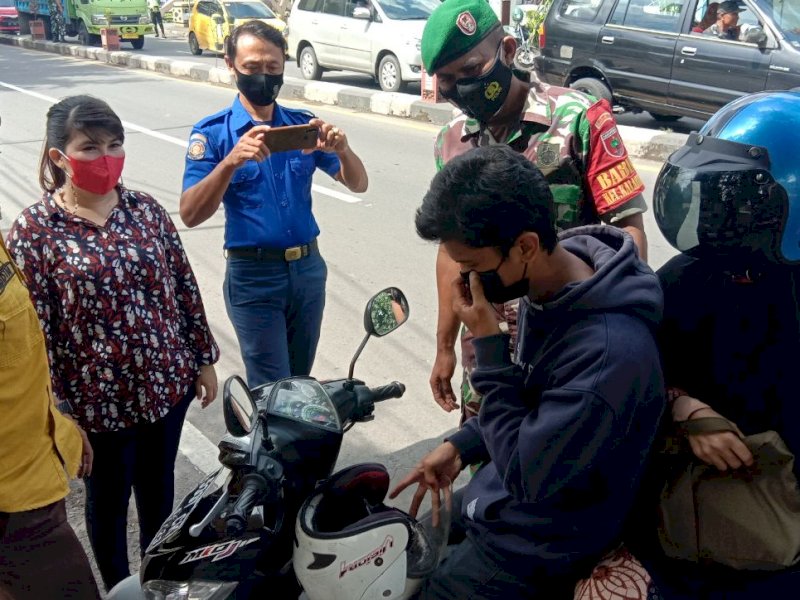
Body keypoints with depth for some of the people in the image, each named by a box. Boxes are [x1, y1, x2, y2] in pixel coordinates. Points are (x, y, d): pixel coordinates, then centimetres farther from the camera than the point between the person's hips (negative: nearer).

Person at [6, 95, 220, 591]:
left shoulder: (147, 211, -2)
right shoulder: (34, 229, -12)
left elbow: (185, 289, 5)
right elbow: (32, 327, -12)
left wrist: (204, 360, 7)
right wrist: (55, 410, -13)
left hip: (167, 383, 3)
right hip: (99, 399, -3)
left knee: (159, 488, 22)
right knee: (109, 499, 18)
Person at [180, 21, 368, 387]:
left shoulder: (303, 124, 4)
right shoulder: (212, 133, -8)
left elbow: (358, 185, 1)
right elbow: (190, 215, -19)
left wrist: (342, 151, -22)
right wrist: (231, 162, -34)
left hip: (308, 268, 4)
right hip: (253, 275, -4)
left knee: (301, 380, 18)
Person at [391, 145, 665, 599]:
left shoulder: (610, 349, -35)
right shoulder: (546, 286, -7)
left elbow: (528, 474, -28)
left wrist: (488, 343, -29)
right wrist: (460, 446, 3)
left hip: (529, 550, -8)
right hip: (498, 500, 8)